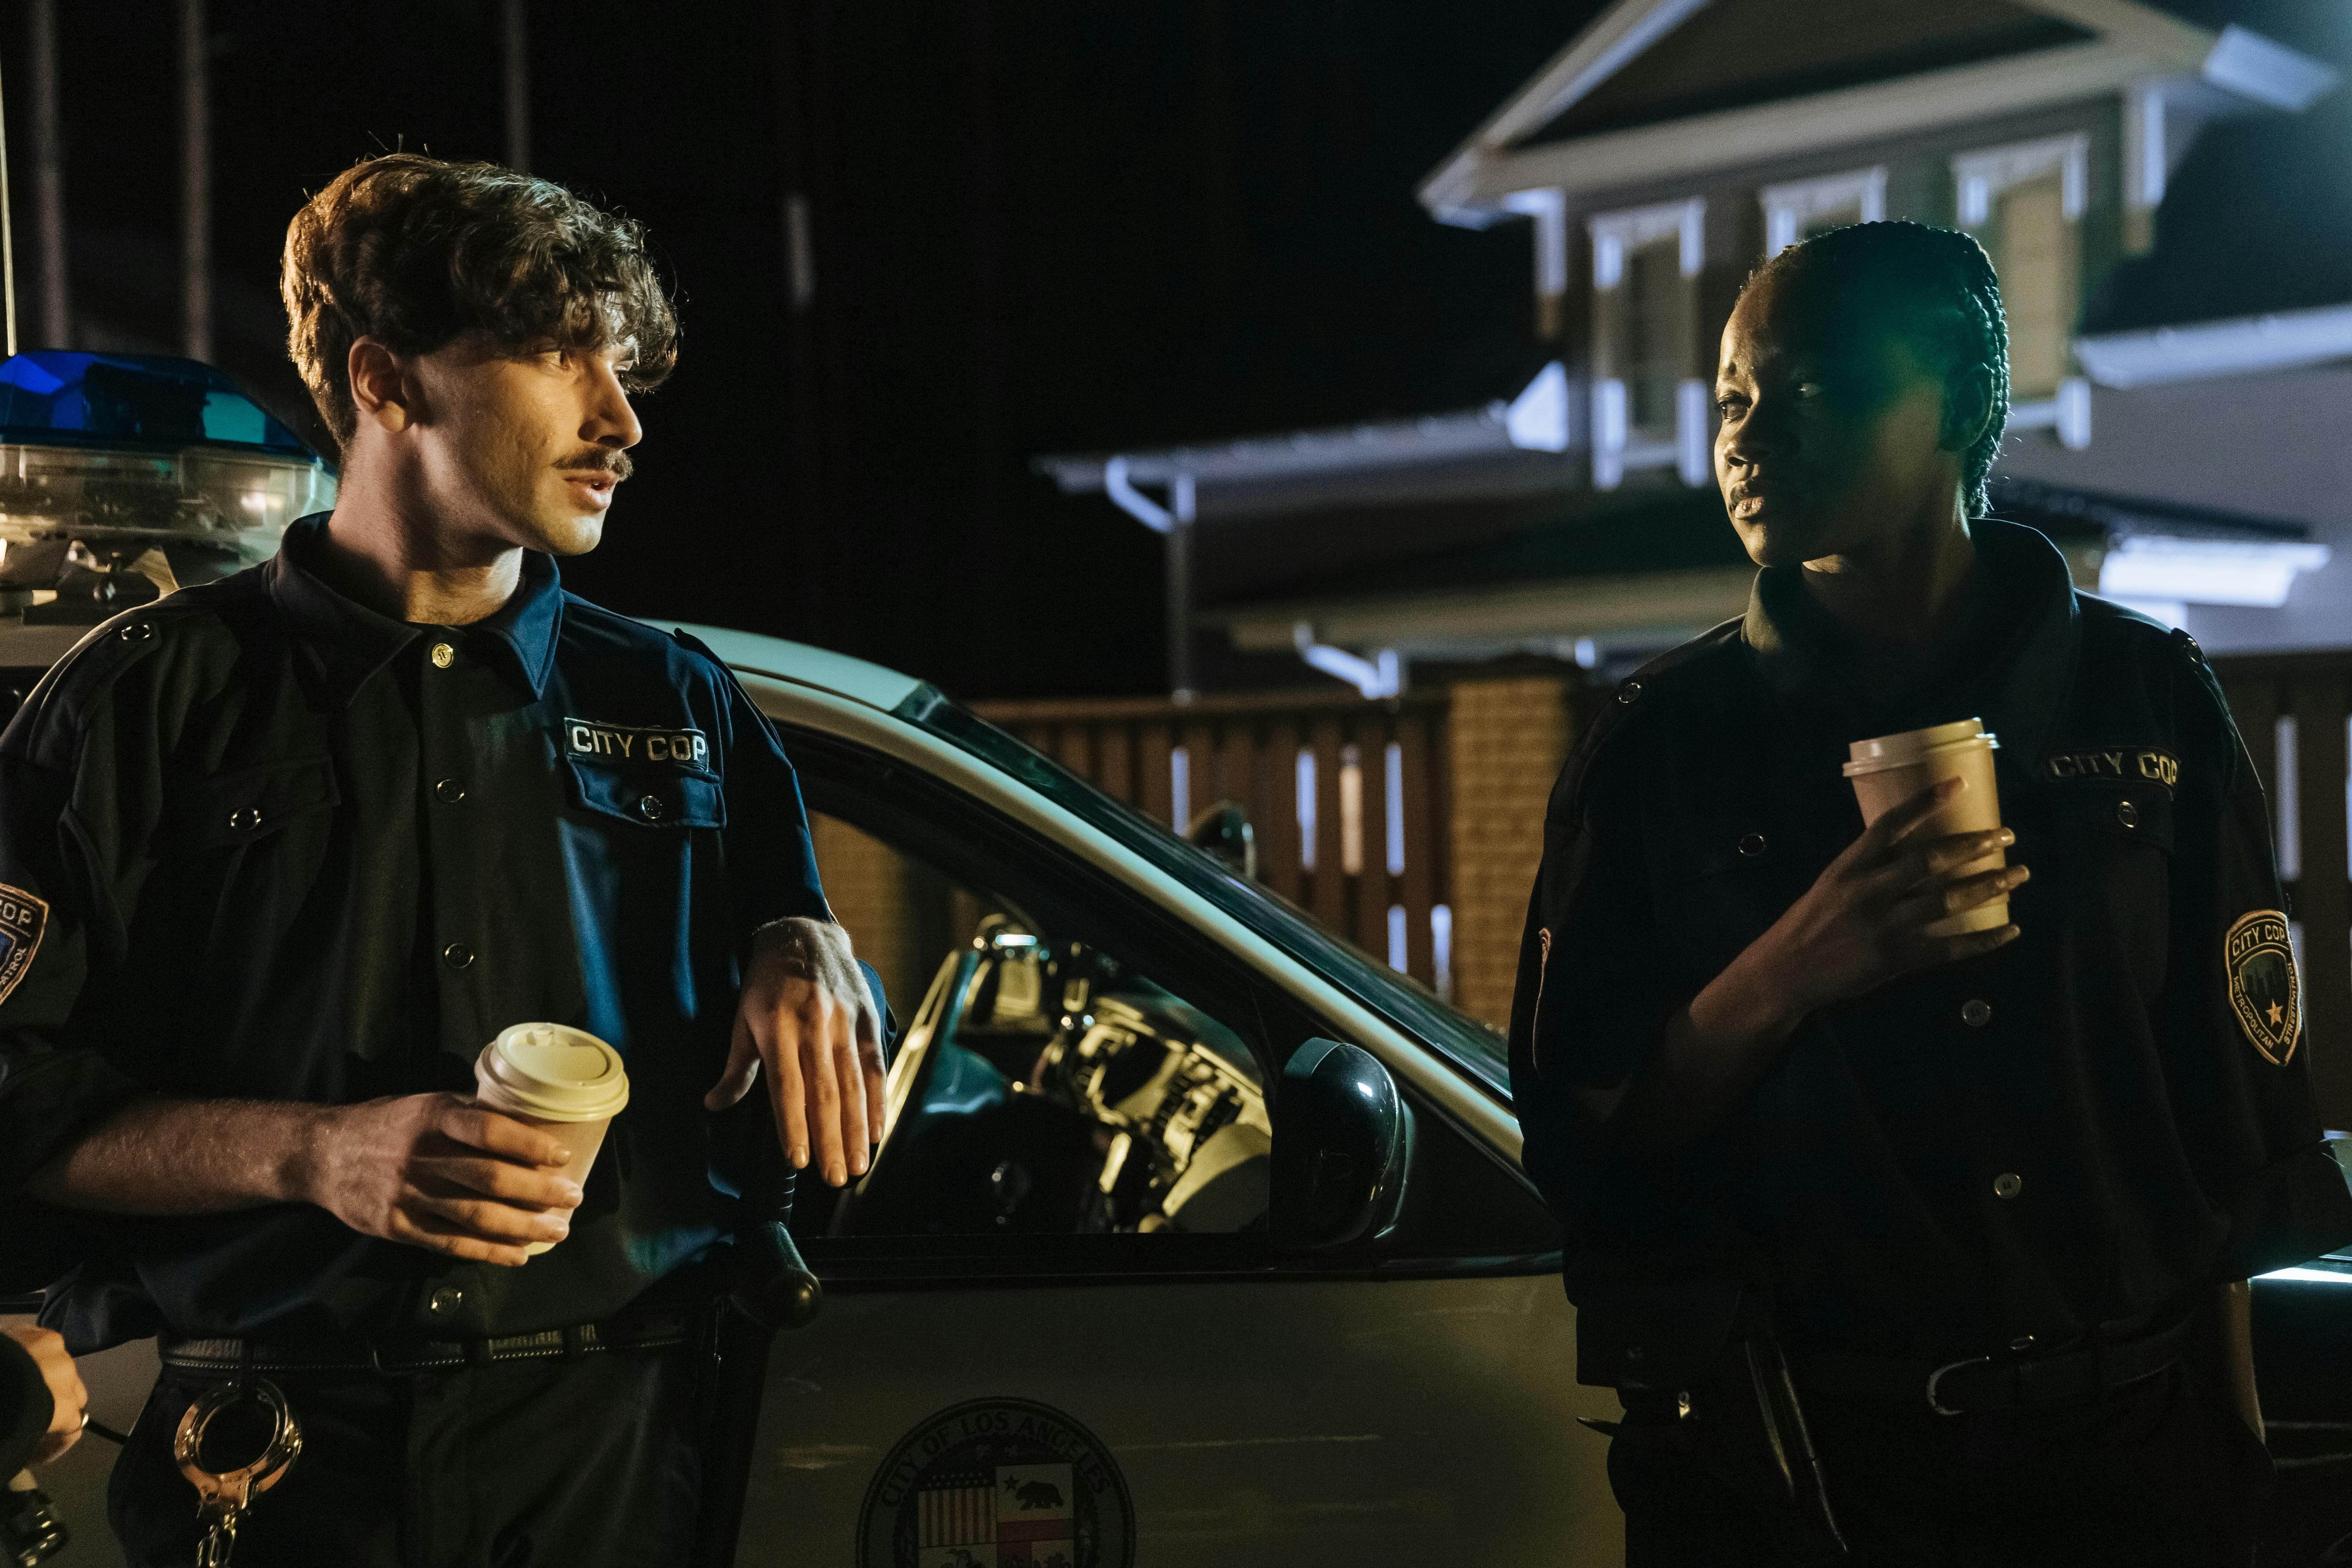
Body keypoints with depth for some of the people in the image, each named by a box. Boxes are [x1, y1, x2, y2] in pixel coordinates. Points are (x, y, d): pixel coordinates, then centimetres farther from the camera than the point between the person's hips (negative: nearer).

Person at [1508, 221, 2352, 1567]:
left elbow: (2240, 1103, 4)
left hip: (2122, 1451, 1)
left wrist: (2231, 1459, 2)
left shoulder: (2147, 698, 1)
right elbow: (1580, 1140, -4)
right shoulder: (1664, 745, -1)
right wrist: (1787, 974, -20)